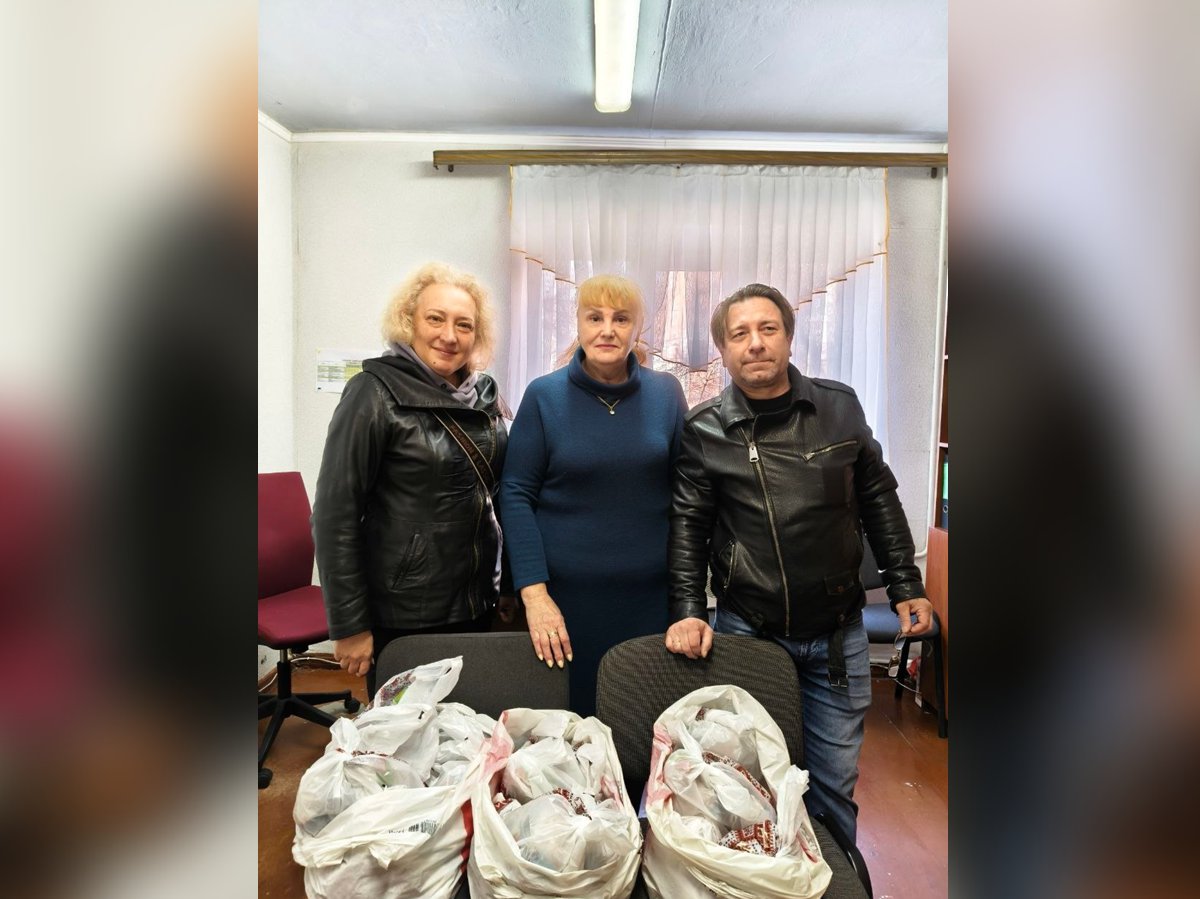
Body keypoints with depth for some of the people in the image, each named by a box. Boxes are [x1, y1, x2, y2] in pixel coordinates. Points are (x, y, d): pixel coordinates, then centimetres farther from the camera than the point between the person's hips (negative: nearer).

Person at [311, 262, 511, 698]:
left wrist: (512, 585, 9)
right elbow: (334, 515, -13)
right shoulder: (375, 392, -12)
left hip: (478, 604, 5)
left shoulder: (483, 391, 4)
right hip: (403, 617, -5)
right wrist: (349, 626, -13)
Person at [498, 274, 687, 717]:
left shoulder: (666, 392, 1)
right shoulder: (544, 395, -3)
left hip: (652, 596, 2)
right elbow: (516, 494, -5)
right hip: (566, 596, -1)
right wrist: (534, 593, -12)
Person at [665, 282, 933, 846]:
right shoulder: (705, 430, -6)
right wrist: (688, 611, -10)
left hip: (837, 632, 2)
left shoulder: (839, 407, 0)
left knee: (834, 780, 15)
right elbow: (687, 525, -2)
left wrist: (905, 587, 9)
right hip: (746, 630, -1)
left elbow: (879, 499, 9)